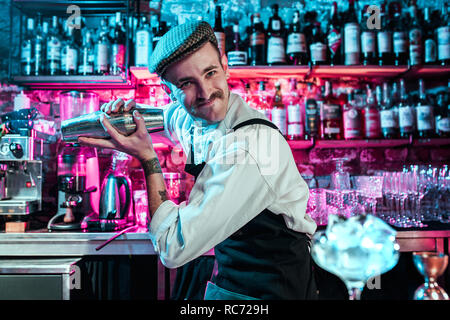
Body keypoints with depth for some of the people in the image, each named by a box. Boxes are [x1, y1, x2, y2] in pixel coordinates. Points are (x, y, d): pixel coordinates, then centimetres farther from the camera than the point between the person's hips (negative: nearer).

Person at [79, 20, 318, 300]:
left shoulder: (250, 147, -30)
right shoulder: (190, 119, -5)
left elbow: (174, 250, -28)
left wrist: (147, 157, -23)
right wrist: (129, 111, -2)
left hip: (269, 289, -7)